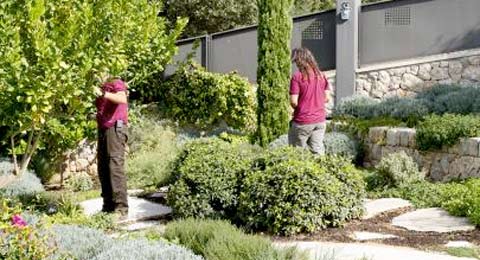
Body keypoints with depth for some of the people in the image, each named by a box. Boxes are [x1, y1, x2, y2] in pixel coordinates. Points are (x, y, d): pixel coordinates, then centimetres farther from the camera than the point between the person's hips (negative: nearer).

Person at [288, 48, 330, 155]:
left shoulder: (297, 76, -13)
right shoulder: (321, 75, 4)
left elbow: (293, 102, -15)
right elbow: (326, 98, 9)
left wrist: (296, 109, 5)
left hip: (303, 122, -5)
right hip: (320, 119, 5)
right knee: (318, 151, 9)